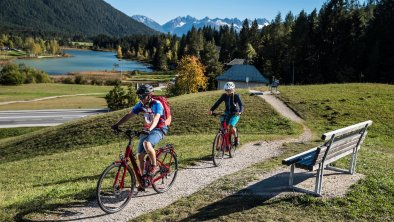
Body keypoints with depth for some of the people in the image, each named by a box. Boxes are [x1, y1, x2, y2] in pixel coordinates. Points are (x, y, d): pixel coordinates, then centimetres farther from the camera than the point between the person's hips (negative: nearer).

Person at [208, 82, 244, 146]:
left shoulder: (236, 96, -15)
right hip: (227, 113, 4)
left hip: (235, 114, -4)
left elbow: (241, 105, -26)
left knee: (231, 126, -24)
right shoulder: (224, 96, -7)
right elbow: (218, 103, -14)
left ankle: (237, 138, 4)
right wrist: (211, 110, -29)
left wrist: (240, 112, -48)